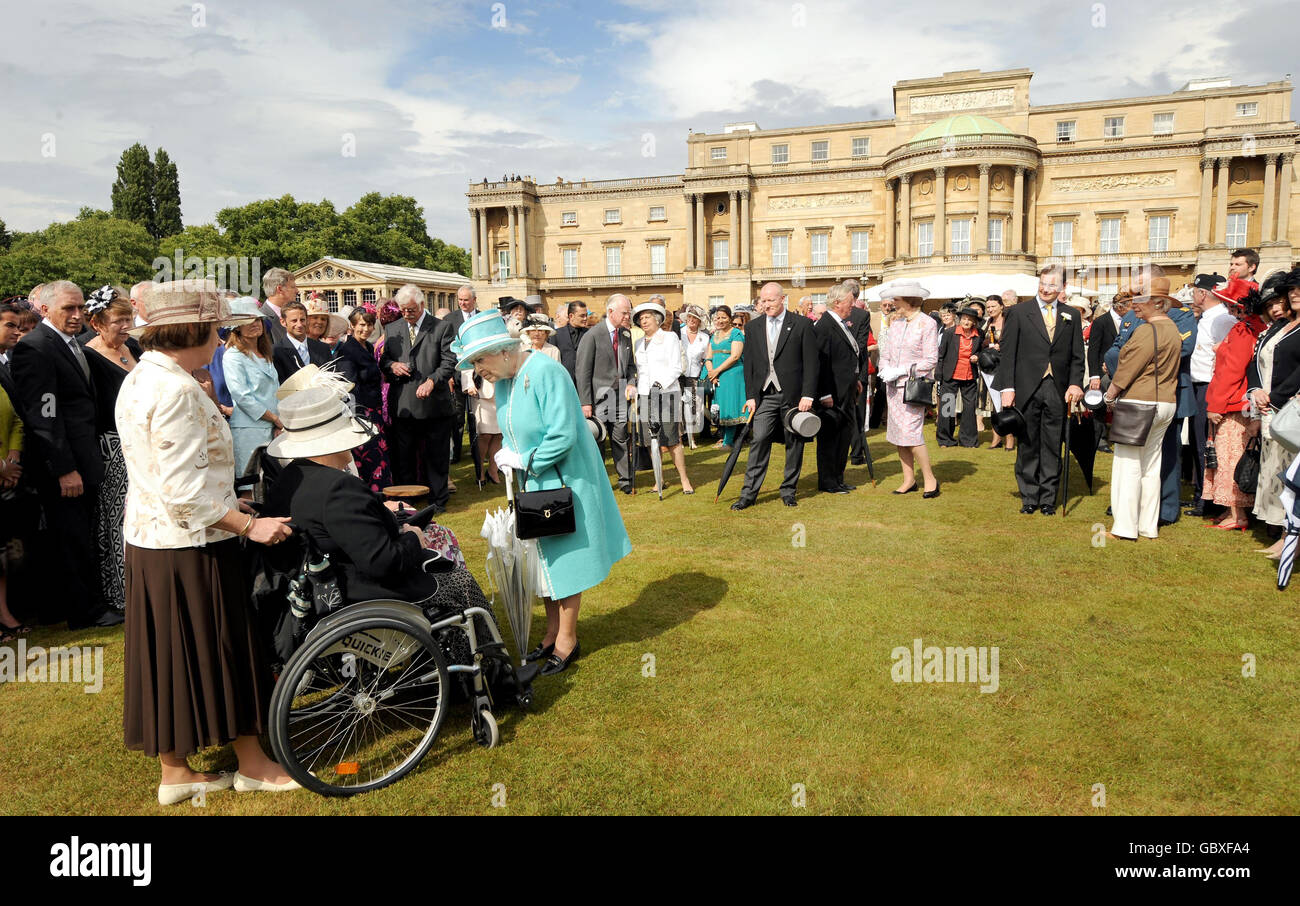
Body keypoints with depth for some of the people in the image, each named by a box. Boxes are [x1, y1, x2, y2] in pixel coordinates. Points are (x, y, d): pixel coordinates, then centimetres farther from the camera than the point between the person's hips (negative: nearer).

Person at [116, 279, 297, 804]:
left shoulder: (140, 378, 9)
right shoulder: (176, 391, -22)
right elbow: (183, 492, -25)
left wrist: (228, 505, 20)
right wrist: (249, 525, -19)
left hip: (147, 537, 9)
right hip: (190, 545, -9)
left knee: (168, 655, 15)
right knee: (221, 648, 5)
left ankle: (174, 770, 28)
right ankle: (252, 764, 21)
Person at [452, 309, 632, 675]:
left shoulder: (546, 372, -23)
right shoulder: (503, 381, 4)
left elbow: (563, 436, -27)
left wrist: (523, 462, -17)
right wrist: (508, 457, -5)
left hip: (564, 483, -8)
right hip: (535, 484, 8)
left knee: (565, 561, 4)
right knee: (545, 560, 15)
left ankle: (567, 640, 19)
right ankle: (552, 633, 30)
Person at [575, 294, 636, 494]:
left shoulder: (626, 334, 10)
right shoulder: (592, 336, -9)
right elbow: (583, 371, -9)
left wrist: (631, 383, 0)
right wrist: (585, 402, -12)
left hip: (620, 397, 5)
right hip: (599, 397, -5)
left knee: (621, 439, 8)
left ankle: (625, 481, 17)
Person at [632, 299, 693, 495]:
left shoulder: (670, 337, 3)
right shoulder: (639, 343, 17)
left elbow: (676, 368, -4)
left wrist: (660, 383, -16)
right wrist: (637, 397, 12)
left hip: (667, 394, -4)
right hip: (645, 396, 5)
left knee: (672, 441, -9)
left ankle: (684, 480, -1)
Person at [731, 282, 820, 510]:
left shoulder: (802, 324, 0)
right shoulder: (753, 327, 9)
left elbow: (811, 362, -3)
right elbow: (749, 364, 9)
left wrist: (808, 395, -9)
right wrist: (750, 396, 2)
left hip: (793, 395, -2)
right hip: (764, 396, 2)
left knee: (794, 443, 6)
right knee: (759, 440, -4)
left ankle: (788, 491, 19)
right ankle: (749, 493, 0)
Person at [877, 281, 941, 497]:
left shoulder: (928, 324, -6)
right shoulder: (896, 324, 12)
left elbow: (931, 360, -10)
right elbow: (885, 354, 14)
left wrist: (900, 371, -16)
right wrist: (886, 369, -8)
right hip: (894, 387, 7)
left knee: (911, 434, -12)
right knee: (898, 435, 6)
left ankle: (930, 479, 2)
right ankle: (909, 480, 16)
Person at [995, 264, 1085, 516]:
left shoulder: (1070, 317, 11)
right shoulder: (1019, 313, 3)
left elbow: (1077, 357, 10)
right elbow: (1008, 353, -1)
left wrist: (1075, 383, -6)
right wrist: (1007, 387, -9)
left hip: (1058, 391, 2)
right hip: (1027, 389, -2)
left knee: (1052, 447, 6)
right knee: (1028, 445, 5)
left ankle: (1048, 498, 16)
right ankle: (1029, 497, 16)